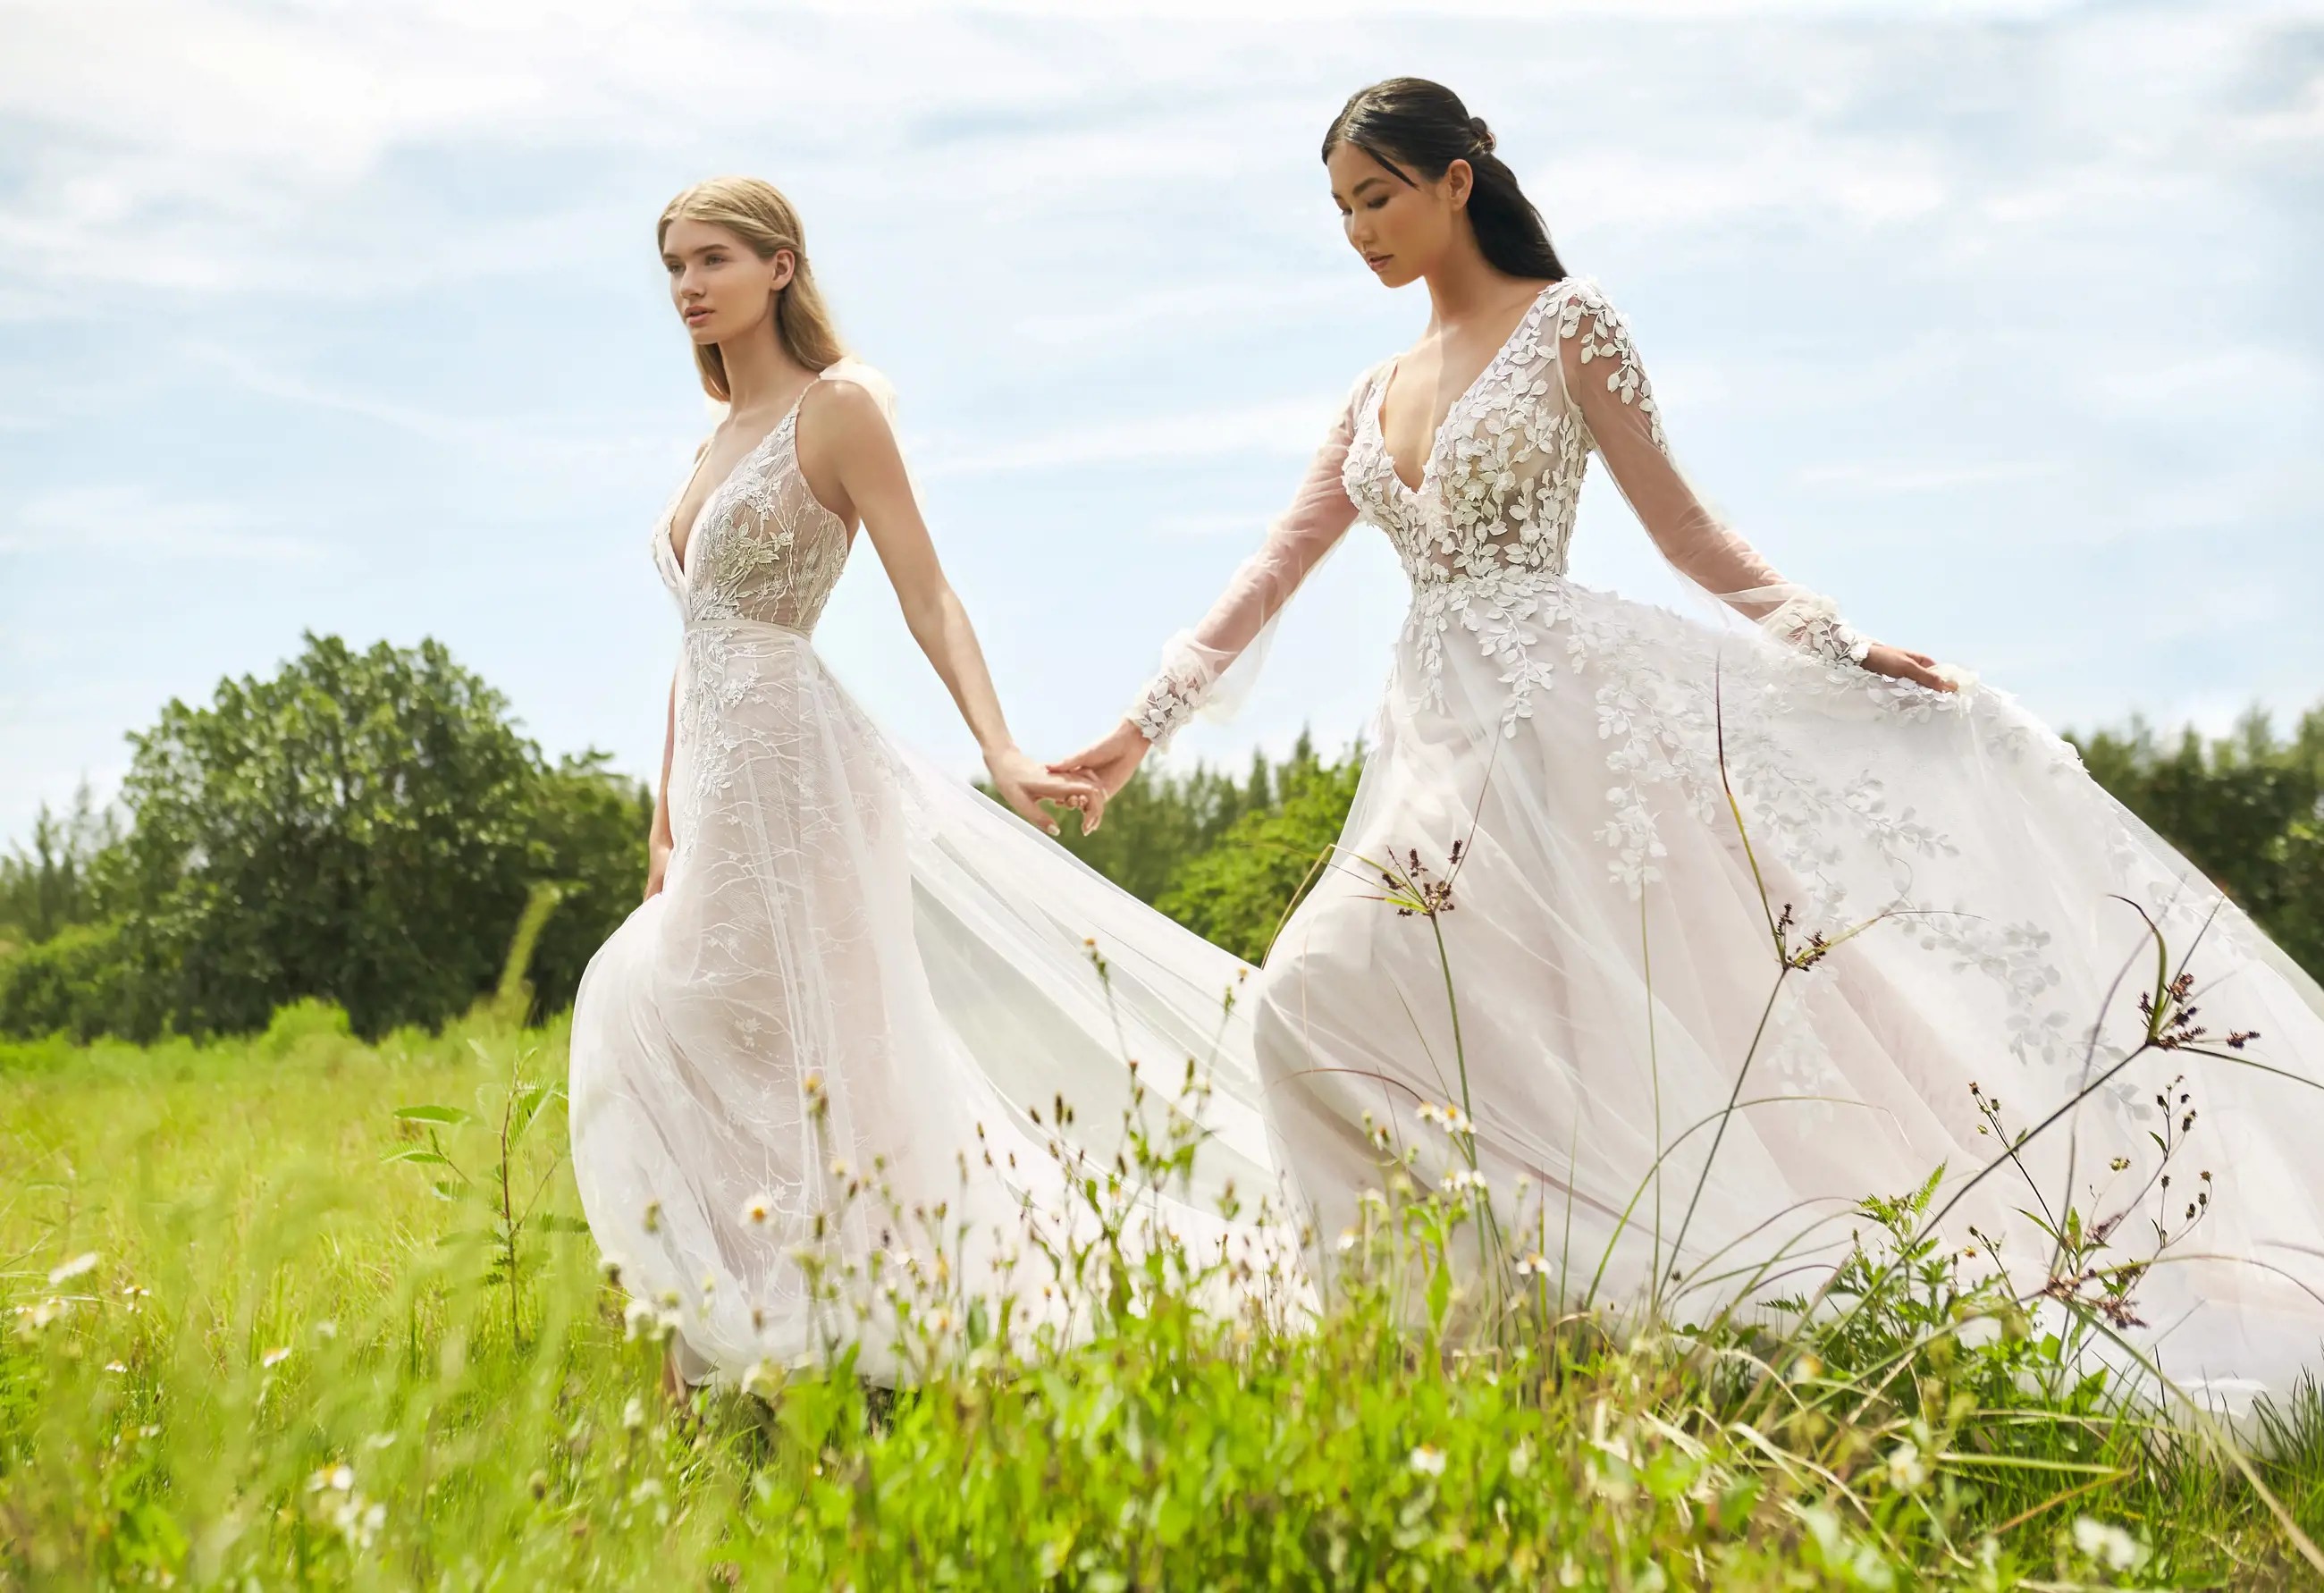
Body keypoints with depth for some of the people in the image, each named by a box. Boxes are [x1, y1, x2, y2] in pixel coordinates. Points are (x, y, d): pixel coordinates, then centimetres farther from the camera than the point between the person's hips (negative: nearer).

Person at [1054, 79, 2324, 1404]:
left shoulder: (1568, 322, 3)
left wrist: (1840, 644, -11)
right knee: (1324, 993, -7)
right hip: (1437, 734, 7)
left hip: (1561, 699, -7)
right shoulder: (1378, 397, 20)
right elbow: (1278, 569, 17)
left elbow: (1682, 525, 0)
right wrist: (1147, 726, 10)